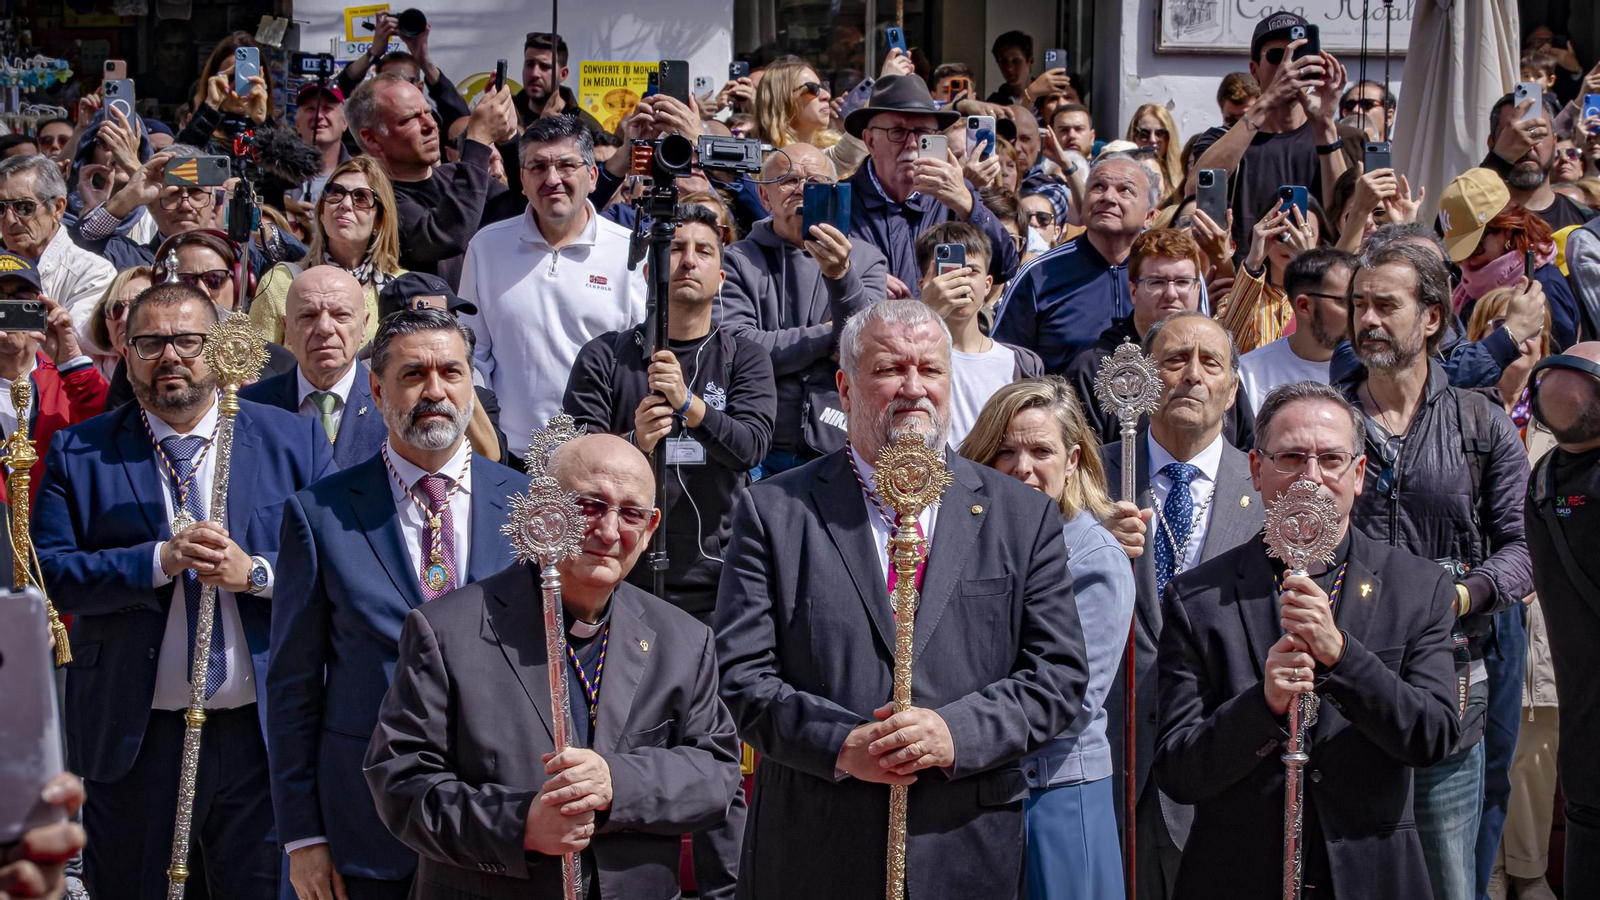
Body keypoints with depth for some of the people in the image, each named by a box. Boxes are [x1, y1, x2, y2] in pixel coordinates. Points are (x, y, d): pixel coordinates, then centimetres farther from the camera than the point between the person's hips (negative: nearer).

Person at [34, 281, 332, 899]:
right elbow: (48, 571, -7)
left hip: (264, 732, 0)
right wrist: (160, 561, -18)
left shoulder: (294, 441, 4)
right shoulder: (79, 453, 4)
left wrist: (254, 572, -17)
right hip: (135, 740, 0)